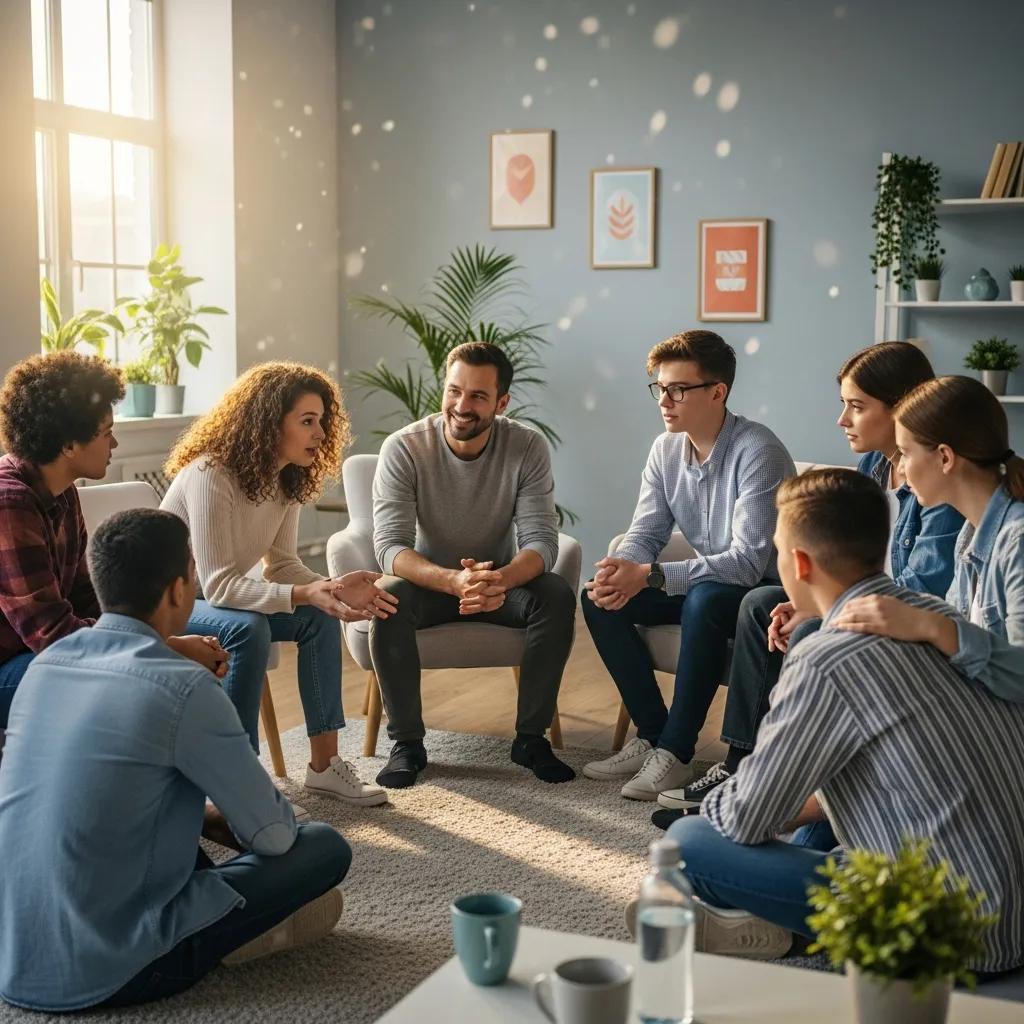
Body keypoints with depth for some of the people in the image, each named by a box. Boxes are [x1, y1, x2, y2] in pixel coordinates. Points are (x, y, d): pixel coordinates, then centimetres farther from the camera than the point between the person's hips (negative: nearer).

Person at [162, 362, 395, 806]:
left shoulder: (287, 481, -2)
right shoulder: (210, 474, -29)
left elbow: (281, 564, -3)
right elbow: (218, 585, -33)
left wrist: (331, 587, -24)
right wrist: (305, 595, -44)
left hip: (214, 596, 8)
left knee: (320, 616, -11)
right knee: (248, 627, -34)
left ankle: (324, 763, -6)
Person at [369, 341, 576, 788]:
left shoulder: (528, 446, -14)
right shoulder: (403, 448, -18)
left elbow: (541, 540, -20)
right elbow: (390, 546, -25)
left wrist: (501, 580, -44)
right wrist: (454, 580, -46)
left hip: (502, 580, 1)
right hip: (429, 581, -1)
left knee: (557, 595, -27)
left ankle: (530, 738, -13)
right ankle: (407, 742, -16)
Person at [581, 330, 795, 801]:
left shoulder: (757, 452, -24)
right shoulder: (666, 450, -1)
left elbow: (748, 561, -30)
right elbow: (645, 534, 1)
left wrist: (650, 576, -35)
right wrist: (619, 575, -24)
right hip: (705, 583, 7)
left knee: (706, 599, -38)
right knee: (600, 598, -10)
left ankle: (675, 753, -25)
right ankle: (651, 735, -4)